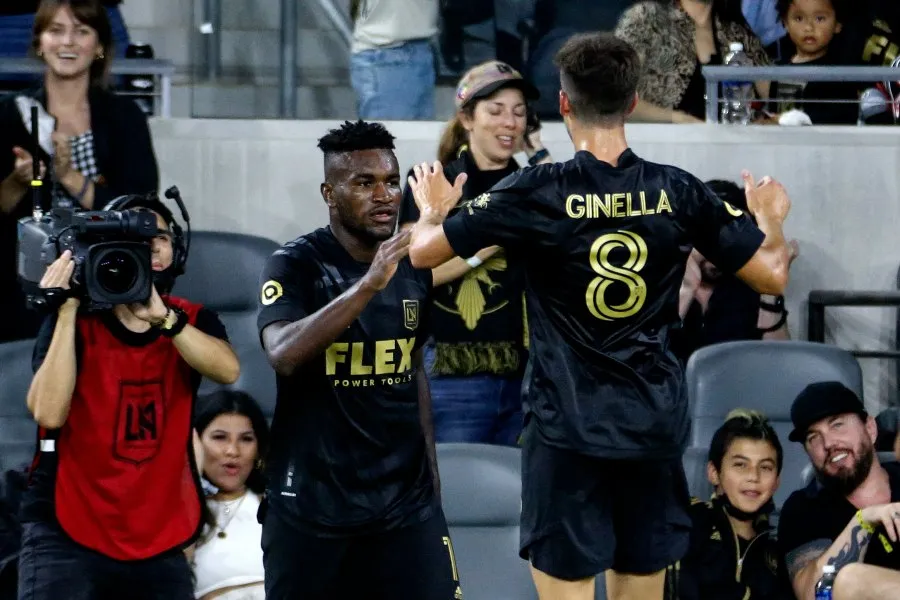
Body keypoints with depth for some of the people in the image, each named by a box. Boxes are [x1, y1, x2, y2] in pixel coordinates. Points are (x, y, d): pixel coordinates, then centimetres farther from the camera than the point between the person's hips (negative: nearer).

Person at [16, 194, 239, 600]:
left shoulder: (192, 322, 5)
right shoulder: (74, 321, -4)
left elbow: (228, 370, -17)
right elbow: (49, 412, -19)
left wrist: (162, 317, -29)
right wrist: (67, 311, -21)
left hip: (160, 542, 3)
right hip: (67, 535, -3)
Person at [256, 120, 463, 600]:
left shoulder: (414, 269, 6)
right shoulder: (295, 265, -10)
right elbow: (284, 356, -27)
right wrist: (368, 284, -34)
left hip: (405, 499, 4)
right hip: (311, 503, -4)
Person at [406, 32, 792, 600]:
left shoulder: (537, 192, -8)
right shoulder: (679, 191, -1)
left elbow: (423, 252, -2)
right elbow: (773, 275, 5)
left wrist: (433, 209, 21)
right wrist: (771, 220, 27)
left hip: (568, 425, -3)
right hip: (655, 425, 3)